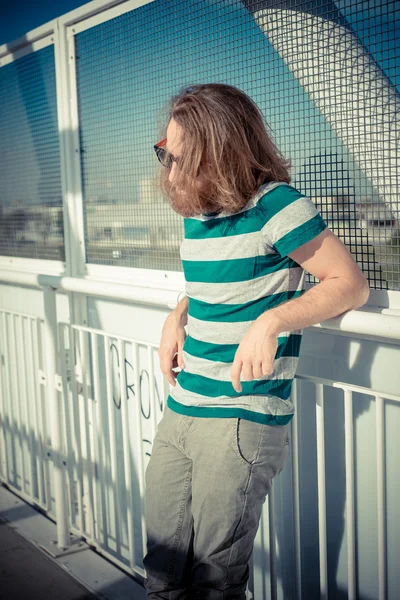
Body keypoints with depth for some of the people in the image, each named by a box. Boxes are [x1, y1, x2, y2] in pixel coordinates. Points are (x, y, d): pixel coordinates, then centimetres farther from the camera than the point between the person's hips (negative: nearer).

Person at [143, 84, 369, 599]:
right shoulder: (195, 211, 9)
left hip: (241, 422, -7)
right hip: (178, 414, 7)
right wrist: (177, 318, 4)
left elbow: (351, 284, -11)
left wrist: (271, 322, -24)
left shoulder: (274, 205, -13)